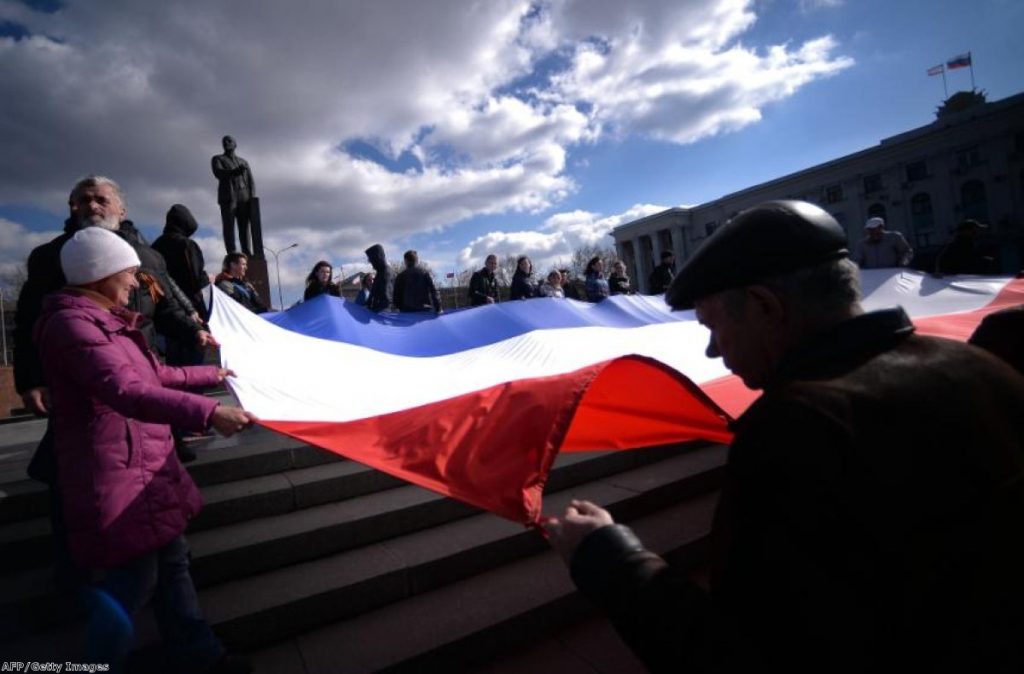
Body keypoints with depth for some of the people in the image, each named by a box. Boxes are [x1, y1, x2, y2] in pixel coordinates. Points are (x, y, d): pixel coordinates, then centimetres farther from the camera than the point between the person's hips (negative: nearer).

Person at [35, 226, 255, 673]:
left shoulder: (105, 321, 14)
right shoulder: (72, 324, -20)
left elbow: (153, 374, 26)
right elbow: (127, 392, -36)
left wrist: (210, 374, 35)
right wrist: (207, 412, -46)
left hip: (144, 466, 10)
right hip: (117, 476, -10)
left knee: (171, 562, 16)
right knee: (134, 581, -1)